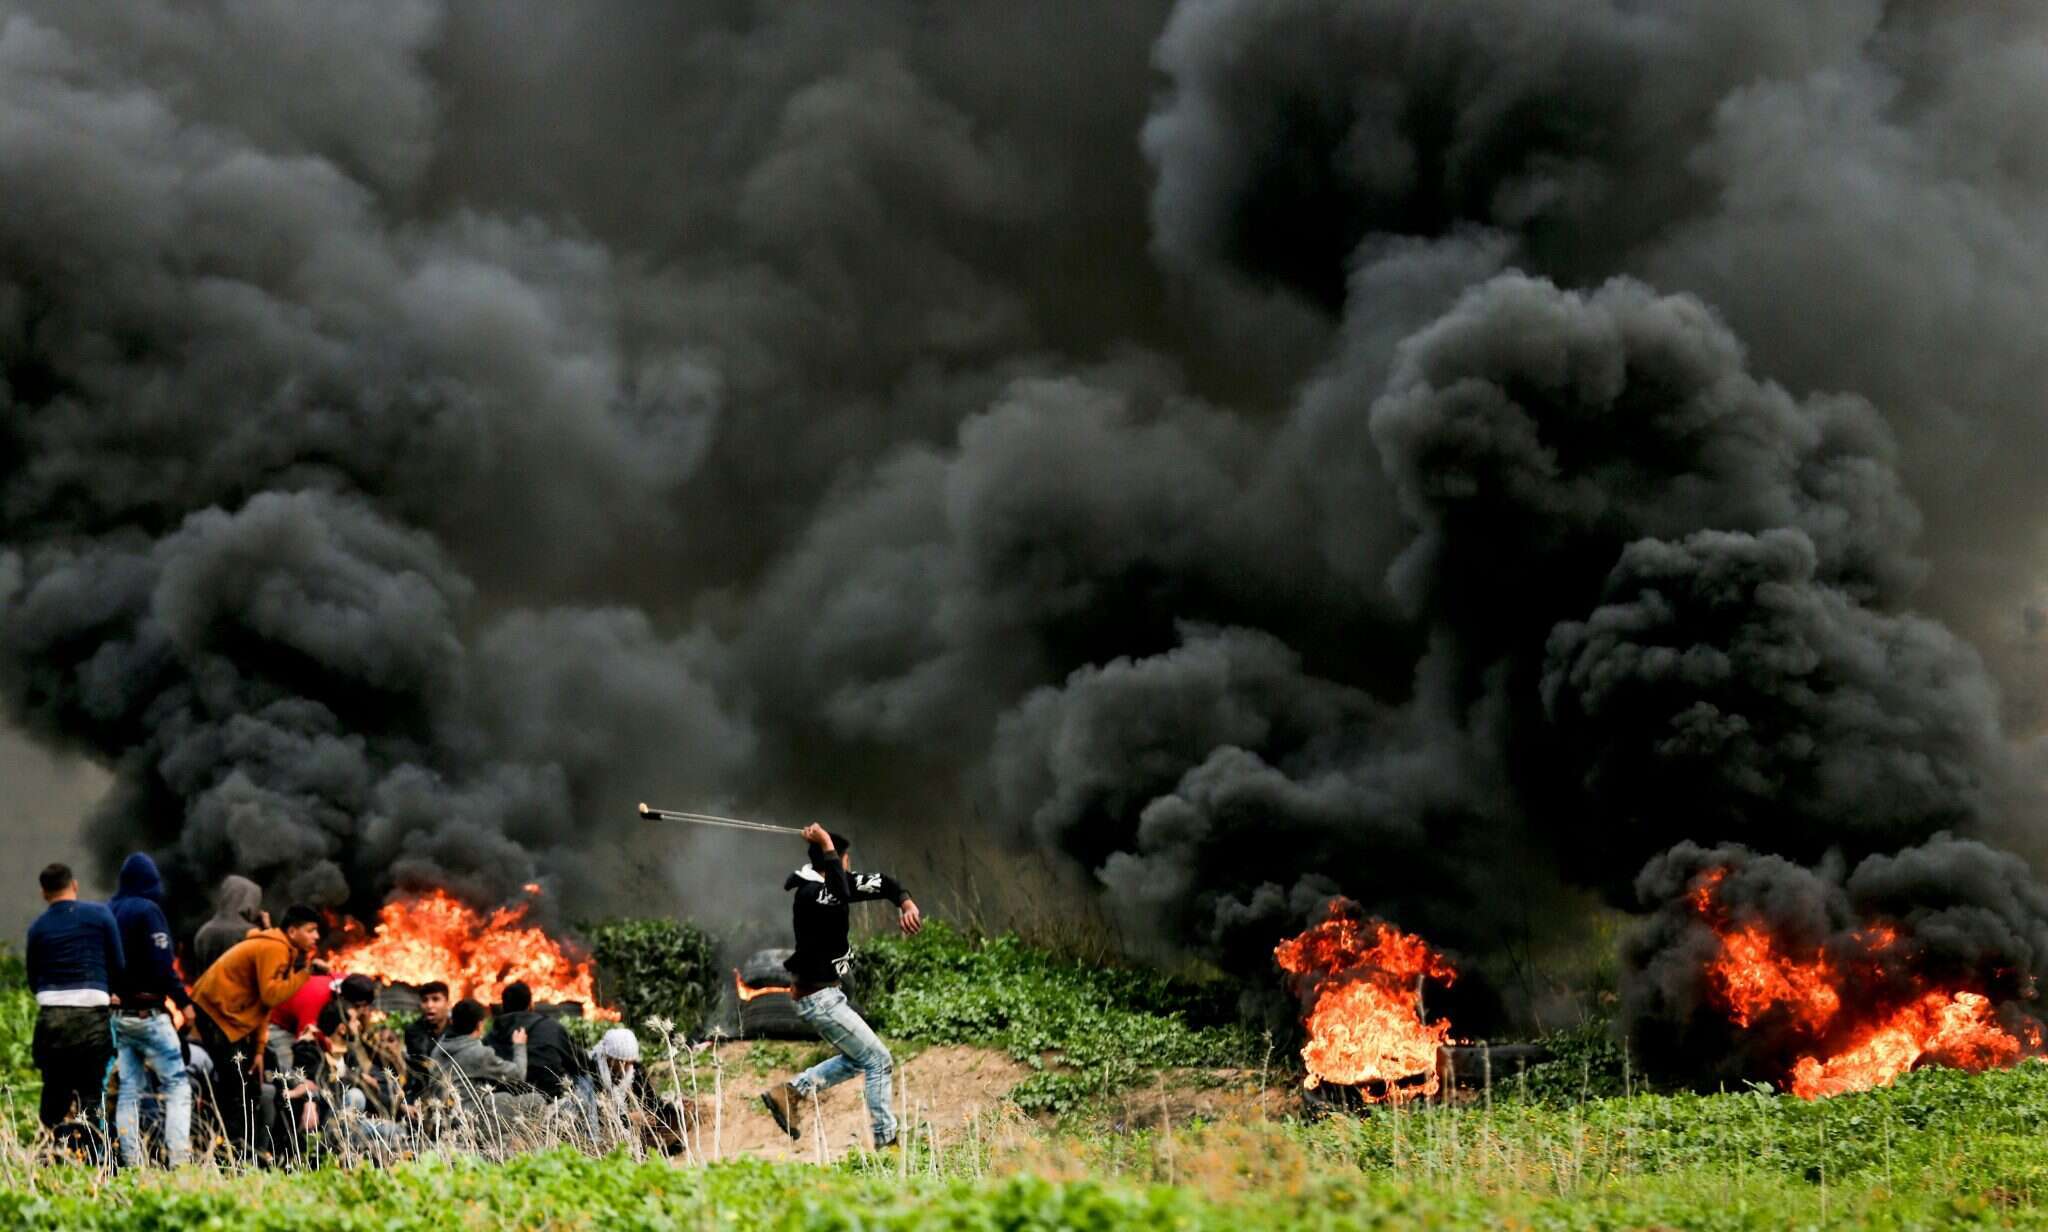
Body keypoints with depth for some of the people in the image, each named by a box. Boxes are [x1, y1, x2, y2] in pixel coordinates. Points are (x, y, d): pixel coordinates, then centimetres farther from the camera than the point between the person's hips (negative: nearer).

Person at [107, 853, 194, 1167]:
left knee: (128, 1088, 9)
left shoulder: (108, 912, 10)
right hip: (148, 1014, -7)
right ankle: (178, 1159, -14)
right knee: (176, 1085, -3)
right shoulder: (148, 911, -11)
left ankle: (131, 1162, 6)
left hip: (118, 1014, 7)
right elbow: (162, 964, -16)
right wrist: (182, 1000, -7)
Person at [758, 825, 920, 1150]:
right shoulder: (809, 894, -22)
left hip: (827, 993, 10)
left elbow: (880, 884, 8)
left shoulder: (830, 883, 6)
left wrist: (906, 904, -12)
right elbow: (841, 895, -45)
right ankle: (886, 1141, 1)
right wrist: (827, 846, -38)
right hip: (819, 998, -10)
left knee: (856, 1059, 20)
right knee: (879, 1061, -3)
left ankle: (790, 1092, 14)